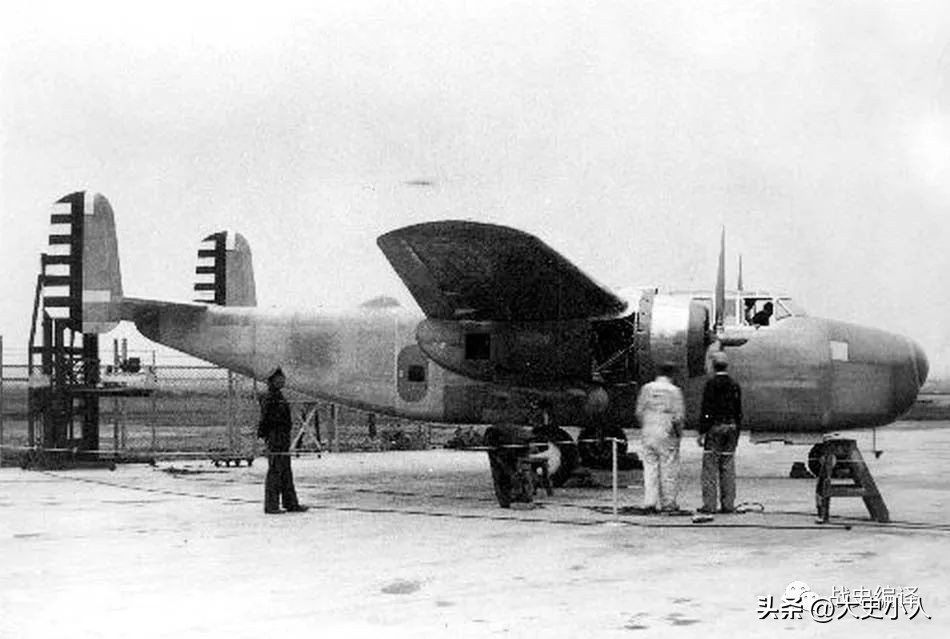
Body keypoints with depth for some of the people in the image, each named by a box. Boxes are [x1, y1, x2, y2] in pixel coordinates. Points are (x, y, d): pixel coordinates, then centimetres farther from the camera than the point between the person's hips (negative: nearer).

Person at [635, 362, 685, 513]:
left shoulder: (646, 388, 4)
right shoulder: (674, 391, -7)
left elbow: (639, 411, 4)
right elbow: (679, 416, -9)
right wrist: (679, 431, 6)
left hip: (648, 432, 3)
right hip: (667, 433, -3)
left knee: (650, 468, 7)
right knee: (668, 469, 5)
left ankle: (649, 502, 1)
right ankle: (668, 503, 9)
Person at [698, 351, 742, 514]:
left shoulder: (711, 384, -8)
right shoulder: (735, 386, 10)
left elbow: (706, 410, -12)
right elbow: (739, 412, 13)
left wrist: (702, 432, -10)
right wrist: (736, 434, 19)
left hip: (714, 427, -5)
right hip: (731, 427, 6)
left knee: (710, 468, -3)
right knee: (728, 467, 8)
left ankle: (709, 505, -6)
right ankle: (728, 505, 8)